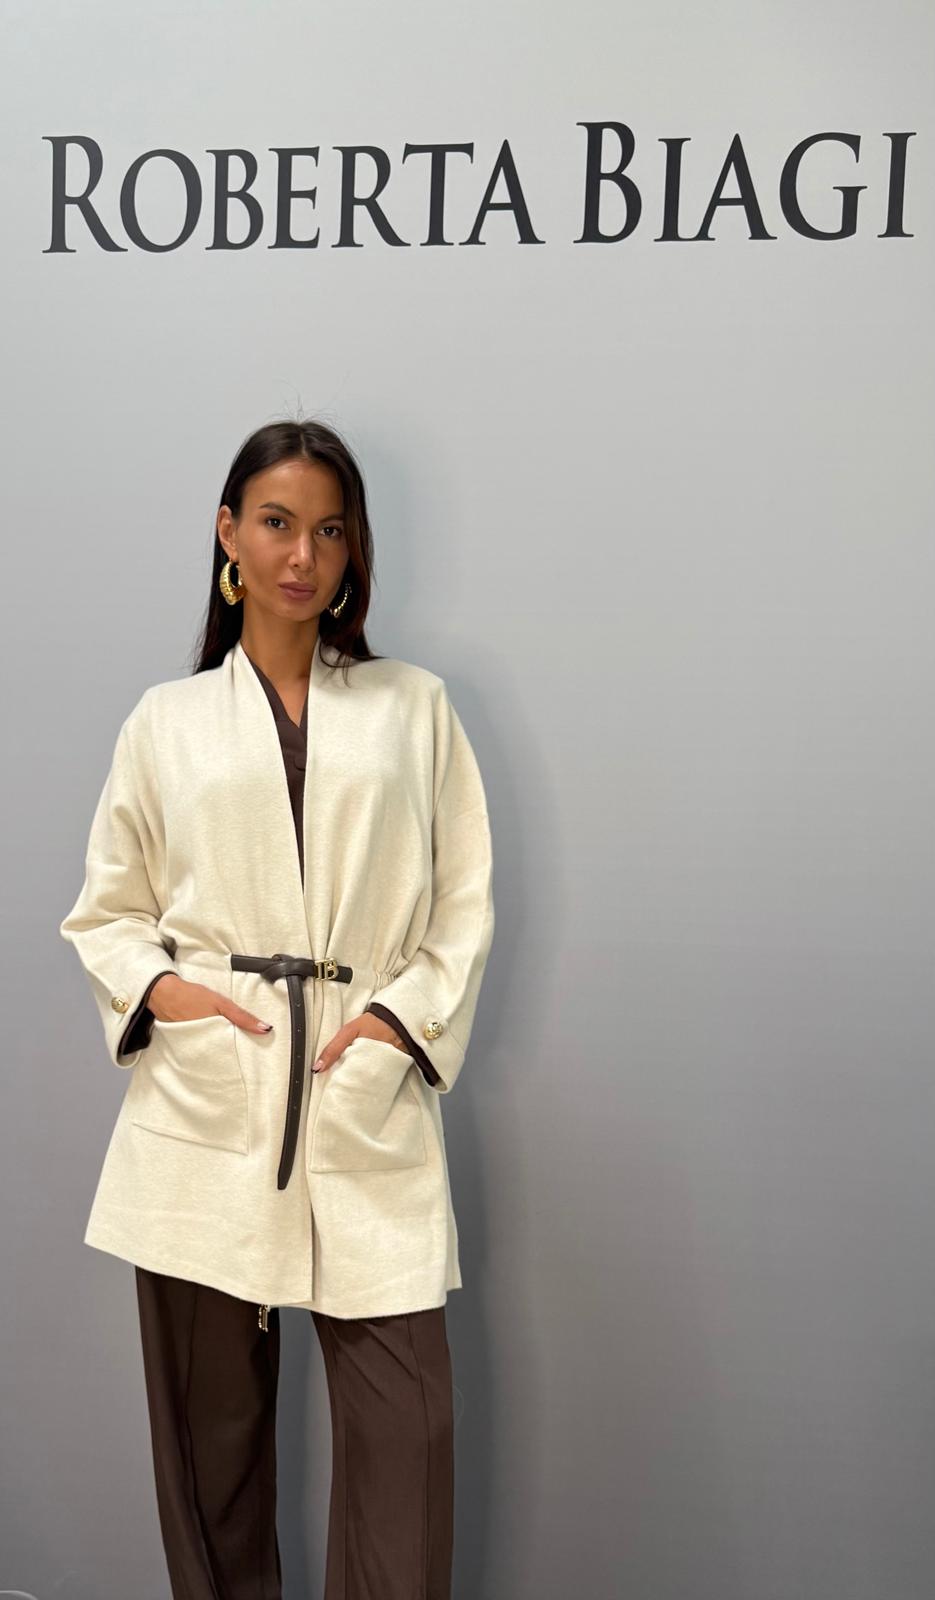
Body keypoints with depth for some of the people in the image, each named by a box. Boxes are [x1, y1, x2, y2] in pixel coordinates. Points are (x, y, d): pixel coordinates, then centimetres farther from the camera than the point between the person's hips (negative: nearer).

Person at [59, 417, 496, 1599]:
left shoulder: (415, 707, 12)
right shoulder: (165, 722, 12)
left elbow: (466, 904, 9)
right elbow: (102, 911, 14)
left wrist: (407, 1014, -7)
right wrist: (153, 985, -6)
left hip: (367, 1105, 0)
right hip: (205, 1103, 1)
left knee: (406, 1426, -5)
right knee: (212, 1421, 9)